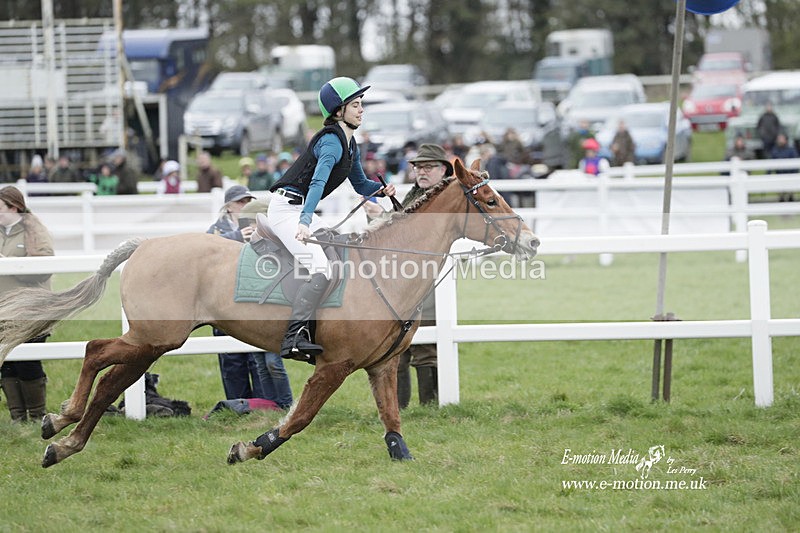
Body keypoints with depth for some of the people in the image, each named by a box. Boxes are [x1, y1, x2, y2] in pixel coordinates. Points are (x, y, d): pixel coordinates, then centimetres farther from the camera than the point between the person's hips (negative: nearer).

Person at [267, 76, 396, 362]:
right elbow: (318, 182, -30)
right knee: (321, 269, -26)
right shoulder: (331, 141, -16)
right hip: (287, 209, -11)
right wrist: (305, 222, -43)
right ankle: (295, 336, -35)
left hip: (303, 211, 11)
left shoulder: (351, 145, 14)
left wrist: (382, 189, 7)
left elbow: (360, 184, 28)